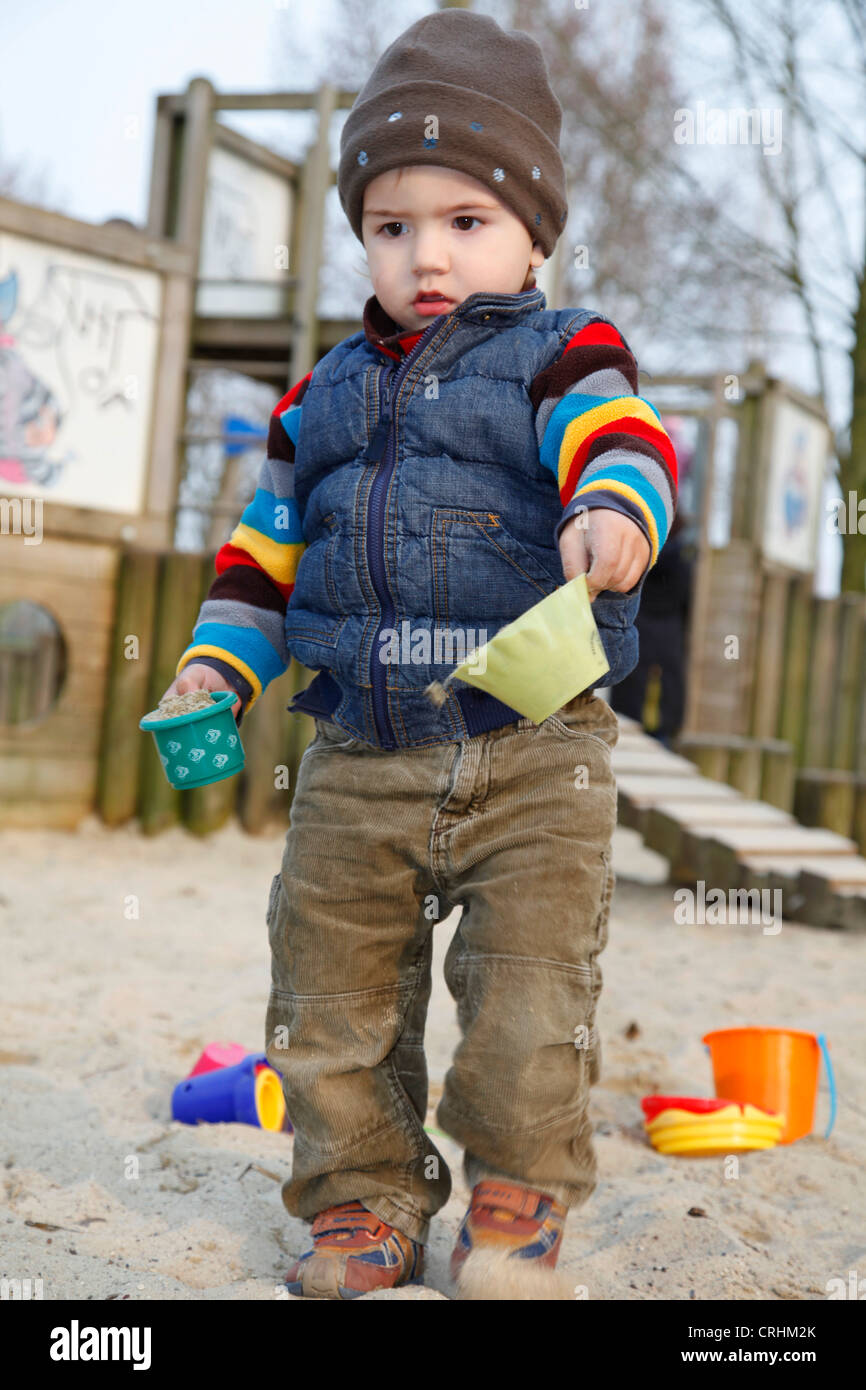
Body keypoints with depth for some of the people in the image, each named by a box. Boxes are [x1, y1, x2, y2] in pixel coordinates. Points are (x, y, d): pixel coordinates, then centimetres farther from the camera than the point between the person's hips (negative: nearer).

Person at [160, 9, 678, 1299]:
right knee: (332, 994, 7)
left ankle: (518, 1195, 18)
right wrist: (218, 664, 9)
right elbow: (266, 547, 20)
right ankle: (365, 1195, 23)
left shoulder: (560, 354, 2)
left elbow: (618, 438, -20)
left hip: (533, 758, -4)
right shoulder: (325, 394, 15)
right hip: (358, 763, 4)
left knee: (529, 990, -2)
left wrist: (615, 512, -42)